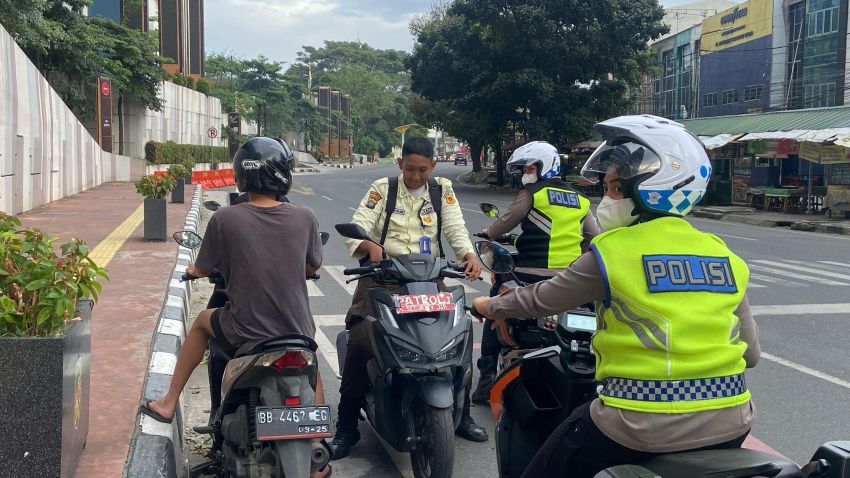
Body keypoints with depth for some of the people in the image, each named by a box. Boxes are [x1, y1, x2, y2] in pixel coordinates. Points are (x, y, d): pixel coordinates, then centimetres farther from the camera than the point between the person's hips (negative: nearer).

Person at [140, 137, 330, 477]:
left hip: (245, 334, -1)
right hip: (297, 331, 2)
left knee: (202, 321, 32)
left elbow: (202, 269, 4)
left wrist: (192, 269, 29)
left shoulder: (224, 219, -11)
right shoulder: (304, 217, -7)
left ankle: (169, 404, 38)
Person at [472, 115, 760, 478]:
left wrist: (491, 306, 24)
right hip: (729, 426, 6)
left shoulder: (611, 253, -9)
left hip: (643, 431, -5)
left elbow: (541, 299, 6)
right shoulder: (725, 258, 5)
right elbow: (750, 353, 10)